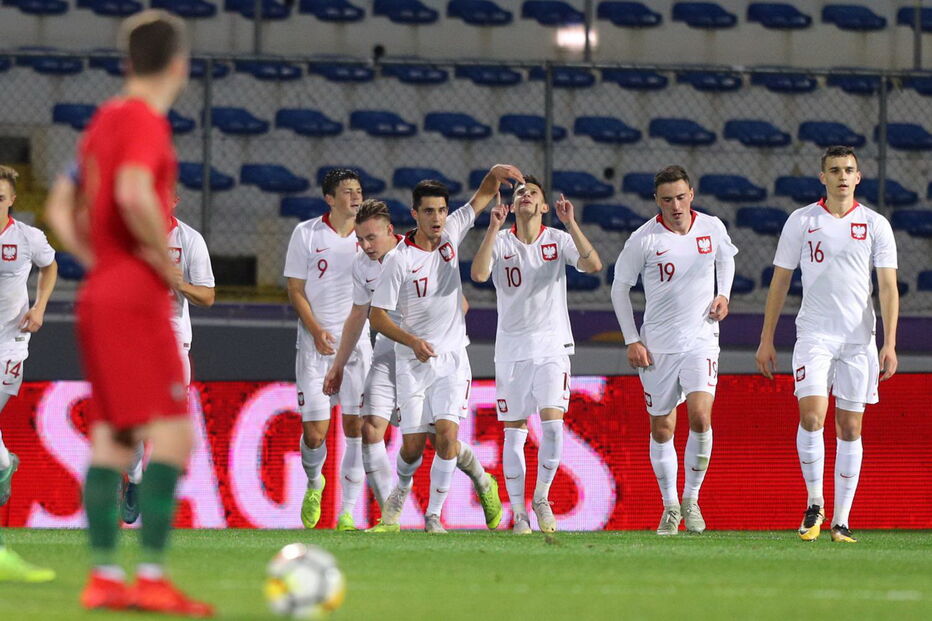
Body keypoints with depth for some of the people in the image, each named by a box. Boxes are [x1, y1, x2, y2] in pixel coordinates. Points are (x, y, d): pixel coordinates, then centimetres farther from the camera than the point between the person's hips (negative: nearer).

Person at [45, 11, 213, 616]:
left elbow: (61, 210, 20)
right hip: (137, 295, -9)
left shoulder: (104, 119, 15)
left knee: (111, 439, 9)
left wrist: (98, 262, 16)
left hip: (98, 293, 9)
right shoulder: (147, 120, -10)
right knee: (172, 434, -10)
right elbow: (135, 195, -27)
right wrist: (169, 262, -16)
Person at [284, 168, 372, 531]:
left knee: (356, 426, -5)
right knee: (315, 432, -6)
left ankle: (347, 512, 2)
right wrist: (316, 331, -13)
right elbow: (296, 290, 0)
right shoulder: (306, 234, -1)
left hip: (356, 341, 2)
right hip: (315, 345, -2)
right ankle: (314, 482, 26)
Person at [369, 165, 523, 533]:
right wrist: (412, 341, -22)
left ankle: (434, 514, -8)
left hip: (451, 358, 2)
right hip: (413, 362, -2)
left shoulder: (451, 234, 0)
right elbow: (377, 316, -8)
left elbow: (483, 196, 9)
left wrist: (496, 173, -13)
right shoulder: (399, 260, -11)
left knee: (447, 429, -16)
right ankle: (402, 489, 33)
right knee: (413, 443, -1)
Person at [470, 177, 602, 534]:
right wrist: (494, 227, -21)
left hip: (552, 346, 0)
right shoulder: (500, 242, 1)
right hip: (511, 347, 0)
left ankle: (542, 498, 4)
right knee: (514, 432, 1)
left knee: (552, 424, -15)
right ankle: (519, 512, 8)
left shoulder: (559, 240, 2)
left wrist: (571, 223, -21)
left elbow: (593, 265, -14)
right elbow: (478, 274, -17)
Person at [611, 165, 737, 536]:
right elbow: (619, 288, 0)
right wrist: (632, 341, -4)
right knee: (661, 428, 5)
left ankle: (691, 499, -3)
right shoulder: (643, 239, -9)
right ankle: (670, 508, 20)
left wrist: (723, 295, 4)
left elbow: (726, 258, 21)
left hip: (701, 339, 0)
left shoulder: (712, 228, -1)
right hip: (657, 345, 0)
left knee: (700, 416, -18)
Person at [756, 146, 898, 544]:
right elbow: (780, 282, 8)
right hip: (814, 334, -1)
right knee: (811, 416, -18)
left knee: (850, 429, 3)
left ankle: (841, 521, 8)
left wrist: (889, 344, -9)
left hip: (859, 339, 1)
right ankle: (814, 504, -1)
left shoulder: (876, 225, 4)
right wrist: (766, 340, 5)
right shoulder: (802, 221, 4)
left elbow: (888, 288, 1)